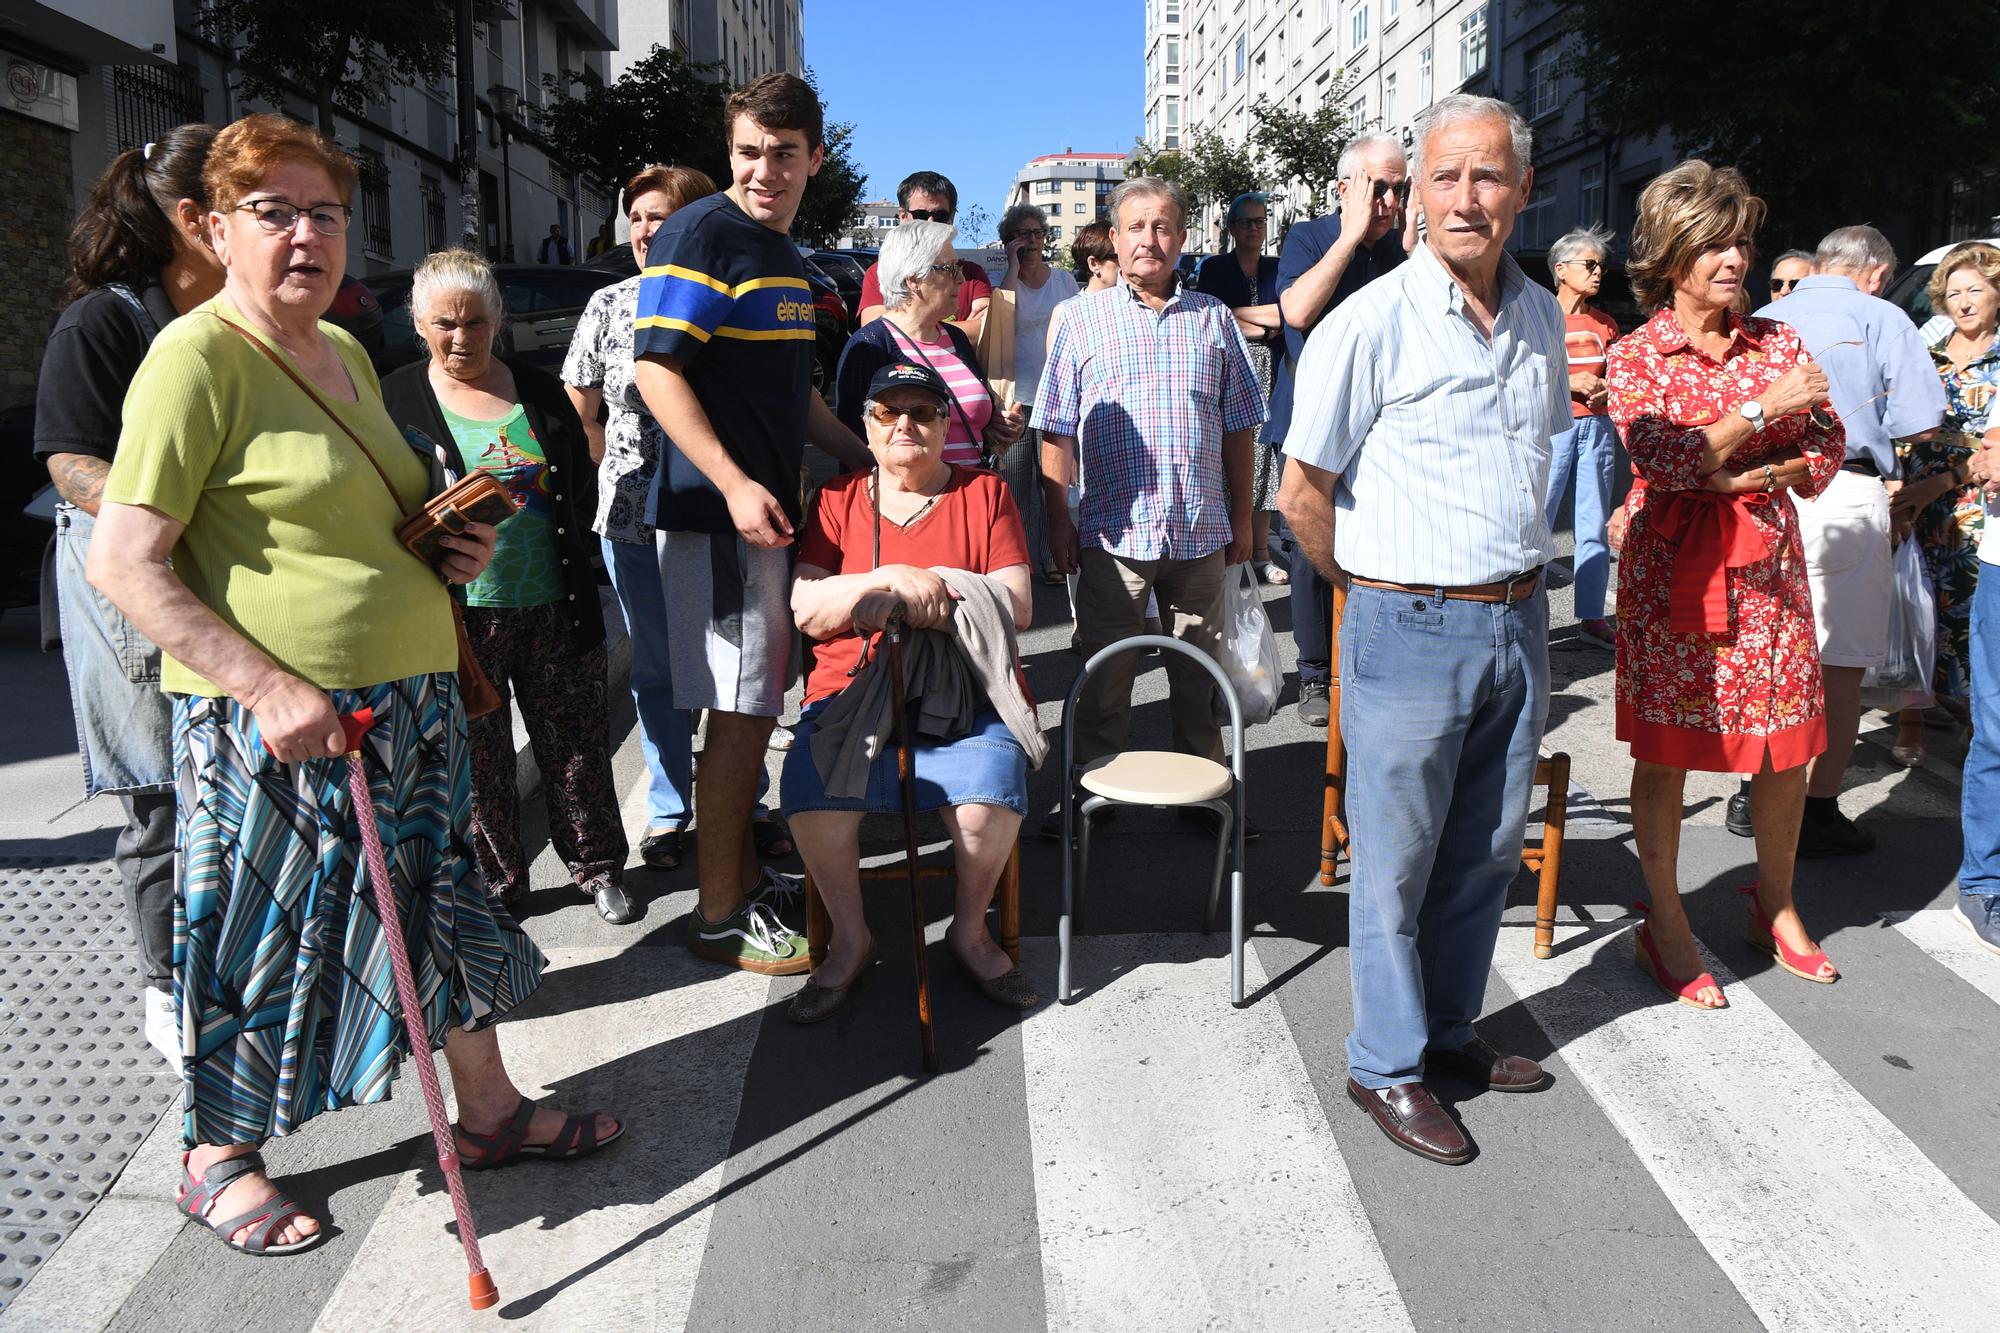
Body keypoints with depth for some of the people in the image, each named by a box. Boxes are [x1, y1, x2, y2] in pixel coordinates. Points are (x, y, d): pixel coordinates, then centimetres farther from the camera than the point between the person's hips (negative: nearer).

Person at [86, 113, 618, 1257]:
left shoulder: (345, 351, 12)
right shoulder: (198, 356, -12)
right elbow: (124, 562, -17)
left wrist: (449, 542, 6)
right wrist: (268, 685, -24)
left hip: (411, 696, 8)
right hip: (276, 721, -8)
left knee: (445, 906, 16)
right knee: (264, 938, 7)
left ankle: (490, 1110, 33)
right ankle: (220, 1160, 30)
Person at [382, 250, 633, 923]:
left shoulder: (539, 390, 9)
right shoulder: (396, 399, -1)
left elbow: (580, 483, 15)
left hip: (554, 608, 2)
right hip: (460, 616, -2)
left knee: (576, 744, 10)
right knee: (477, 759, 8)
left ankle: (598, 866, 27)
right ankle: (496, 880, 25)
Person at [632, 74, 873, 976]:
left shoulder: (785, 256, 18)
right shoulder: (699, 235, -10)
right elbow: (657, 371, -17)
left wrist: (866, 457, 21)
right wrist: (735, 485, -25)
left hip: (769, 507, 9)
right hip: (718, 510, -9)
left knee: (757, 706, 15)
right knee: (740, 711, -5)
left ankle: (746, 874, 28)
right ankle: (718, 918, 7)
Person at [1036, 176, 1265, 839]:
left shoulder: (1213, 318, 10)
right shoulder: (1083, 318, 4)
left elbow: (1238, 427, 13)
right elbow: (1057, 431, 2)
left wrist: (1242, 521, 10)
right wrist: (1058, 522, -4)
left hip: (1202, 531, 2)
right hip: (1112, 531, -2)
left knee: (1200, 677, 11)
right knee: (1105, 677, 5)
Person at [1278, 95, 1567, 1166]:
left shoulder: (1541, 317, 8)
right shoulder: (1371, 324, -12)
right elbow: (1302, 493, -8)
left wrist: (1513, 578, 16)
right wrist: (1379, 585, 3)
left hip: (1518, 623, 6)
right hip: (1410, 629, -6)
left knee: (1487, 848, 16)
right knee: (1395, 858, 5)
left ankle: (1448, 1032, 35)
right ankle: (1385, 1066, 21)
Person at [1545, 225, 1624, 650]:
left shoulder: (1605, 325, 15)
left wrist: (1607, 391, 0)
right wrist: (1568, 382, -15)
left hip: (1596, 427, 5)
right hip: (1551, 426, -5)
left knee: (1594, 527, 5)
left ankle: (1591, 617, 10)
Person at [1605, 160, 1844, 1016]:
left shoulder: (1778, 341, 9)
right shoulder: (1635, 358, -3)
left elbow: (1826, 450, 6)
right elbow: (1662, 460, -17)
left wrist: (1755, 476, -11)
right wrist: (1763, 409, -18)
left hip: (1768, 563, 4)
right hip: (1673, 570, -4)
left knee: (1788, 742, 9)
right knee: (1665, 747, 2)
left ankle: (1775, 907, 30)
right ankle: (1665, 927, 16)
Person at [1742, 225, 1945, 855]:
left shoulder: (1762, 320, 13)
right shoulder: (1882, 319, 0)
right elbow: (1920, 425, -3)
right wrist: (1866, 420, 16)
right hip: (1843, 499, -5)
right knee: (1839, 663, 2)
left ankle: (1756, 795, 19)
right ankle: (1818, 812, 7)